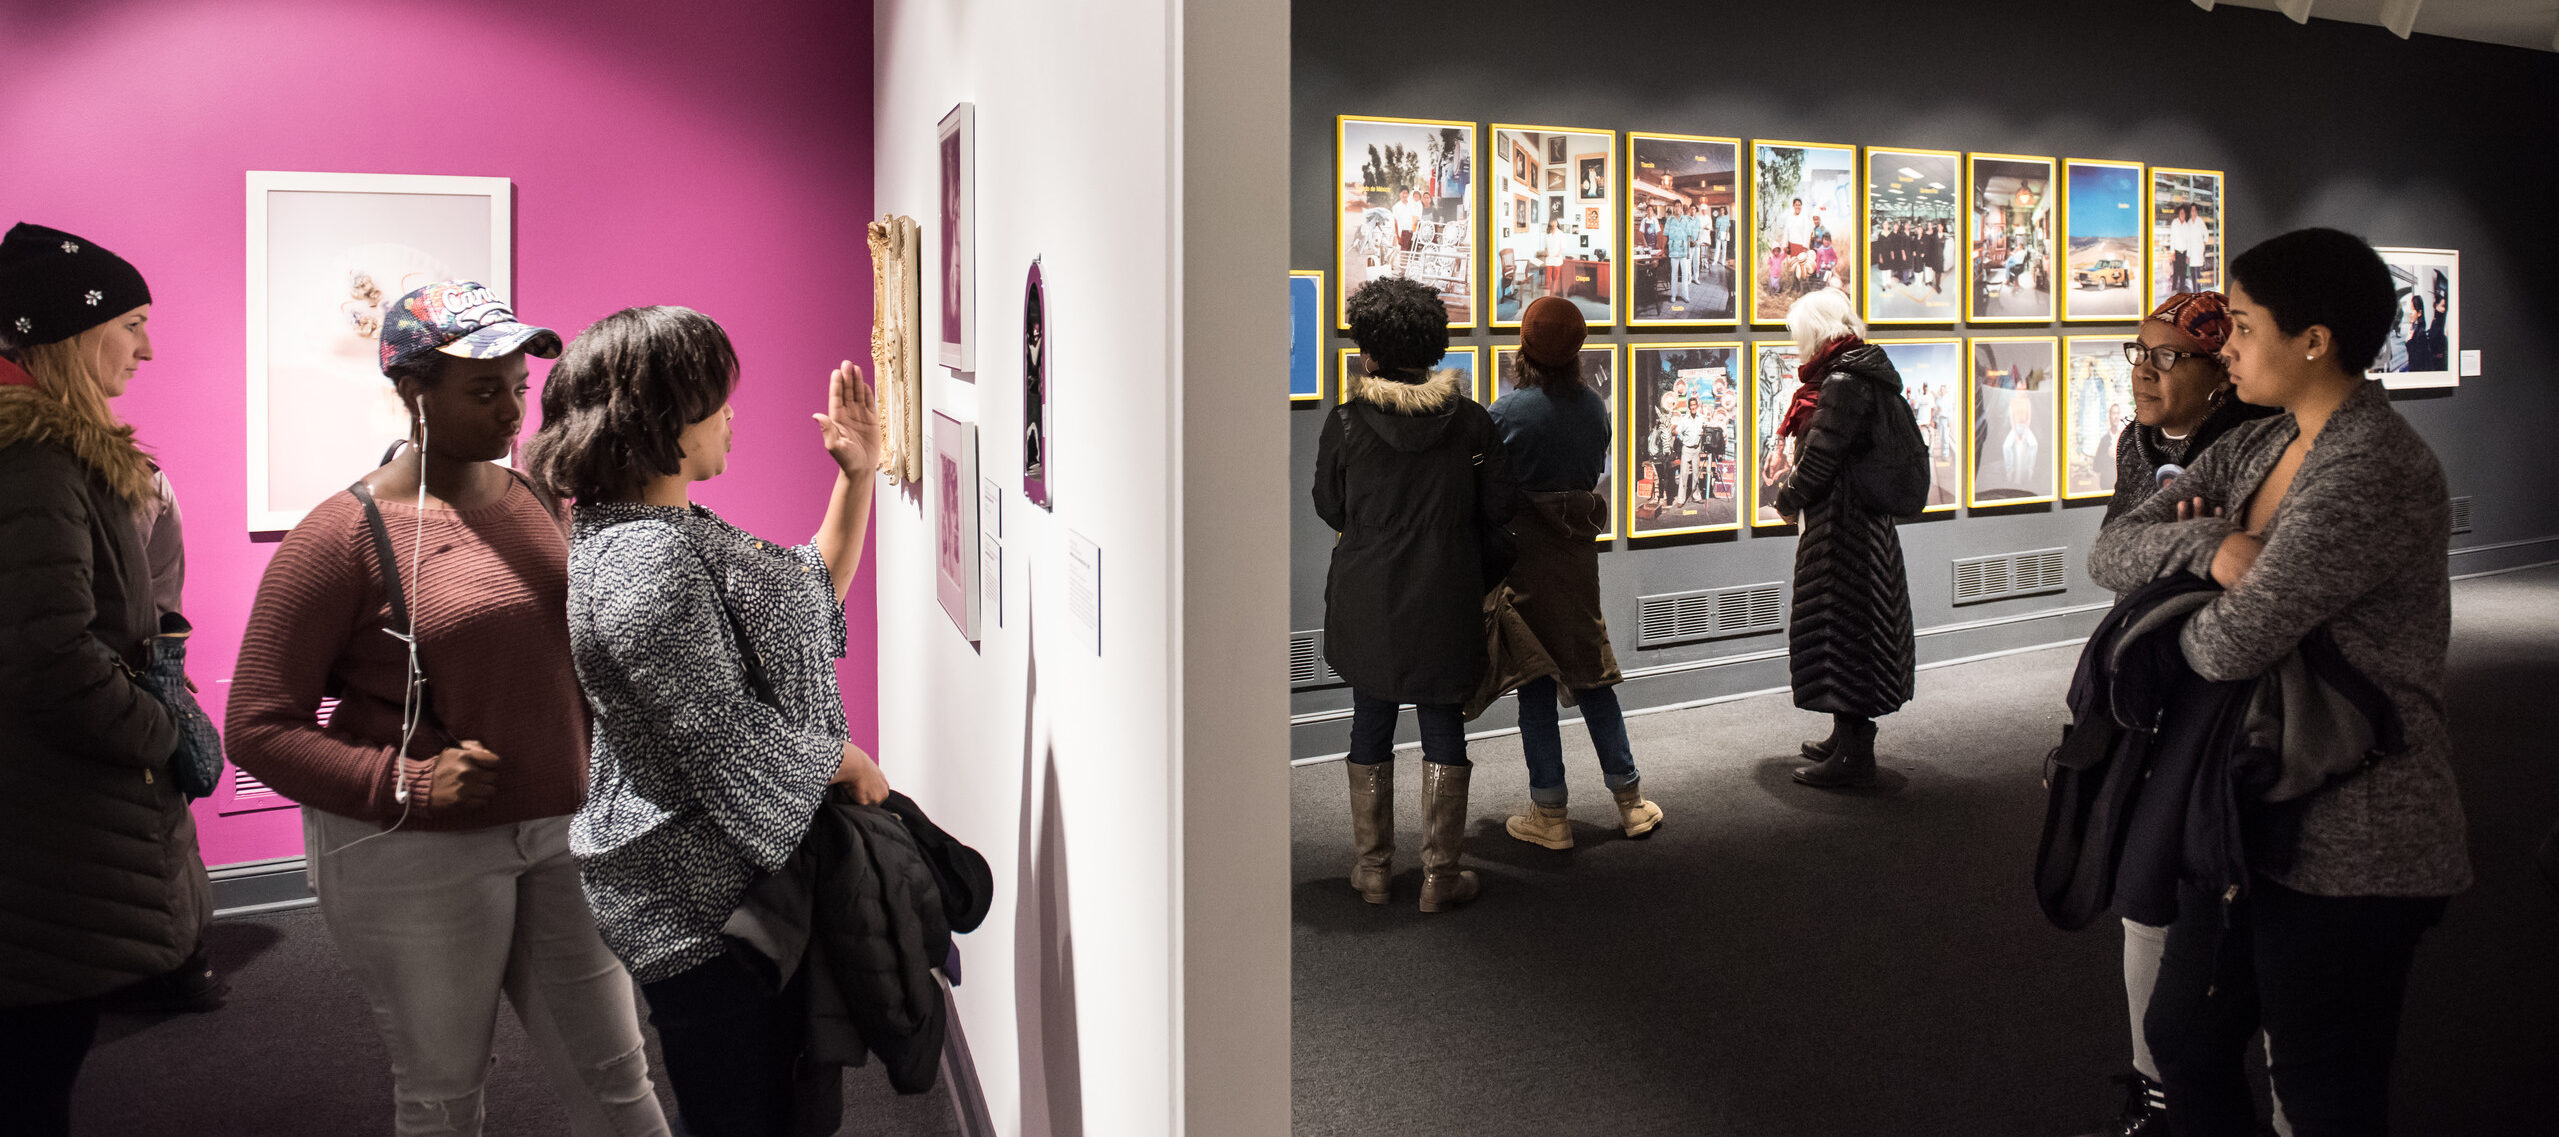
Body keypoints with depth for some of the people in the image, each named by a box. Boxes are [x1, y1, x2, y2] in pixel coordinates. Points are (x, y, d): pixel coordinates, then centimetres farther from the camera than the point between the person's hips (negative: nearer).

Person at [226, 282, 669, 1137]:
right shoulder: (342, 535, -13)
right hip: (413, 858, -4)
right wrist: (405, 786, -23)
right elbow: (255, 727, -12)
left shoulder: (536, 499, 5)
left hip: (559, 834, 5)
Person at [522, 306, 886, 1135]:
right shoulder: (642, 562, -23)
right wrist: (848, 762, -8)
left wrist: (857, 476, 13)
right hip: (701, 901, -10)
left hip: (746, 876, 10)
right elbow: (723, 740, -24)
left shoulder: (682, 530, 11)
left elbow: (814, 593, 22)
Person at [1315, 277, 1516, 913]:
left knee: (1371, 728, 13)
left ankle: (1372, 868, 22)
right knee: (1443, 729, 9)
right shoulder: (1469, 419, -8)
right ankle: (1441, 876, 13)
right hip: (1446, 601, 0)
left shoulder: (1346, 423, -10)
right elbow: (1500, 507, -2)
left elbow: (1329, 508, 1)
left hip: (1366, 603, 0)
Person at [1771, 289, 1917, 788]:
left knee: (1836, 627, -4)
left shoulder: (1842, 382, -19)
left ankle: (1853, 752, 1)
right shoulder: (1869, 372, 12)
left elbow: (1819, 458, -20)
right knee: (1854, 626, 17)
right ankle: (1848, 737, 28)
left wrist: (1788, 500, -2)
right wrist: (1797, 491, 12)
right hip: (1868, 521, 10)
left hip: (1839, 525, -10)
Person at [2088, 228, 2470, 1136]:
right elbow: (2109, 552, 2)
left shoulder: (2377, 476, -22)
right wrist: (2211, 547, -18)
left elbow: (2230, 644, -27)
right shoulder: (2251, 450, 7)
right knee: (2182, 1037, 21)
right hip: (2249, 816, 9)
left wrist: (2182, 610, -3)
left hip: (2348, 846, -9)